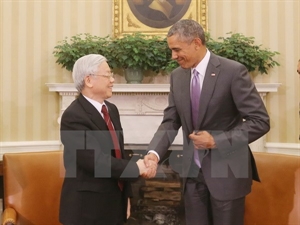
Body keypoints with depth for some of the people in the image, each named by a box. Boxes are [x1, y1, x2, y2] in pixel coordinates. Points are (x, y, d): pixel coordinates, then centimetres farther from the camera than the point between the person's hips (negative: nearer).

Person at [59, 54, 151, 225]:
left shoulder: (112, 110, 9)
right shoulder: (73, 116, -18)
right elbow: (97, 160, -25)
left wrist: (126, 195, 12)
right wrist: (135, 168, -14)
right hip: (87, 207, -7)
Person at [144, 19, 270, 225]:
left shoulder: (233, 72, -14)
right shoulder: (177, 76, 3)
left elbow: (260, 121, -14)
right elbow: (170, 122, 5)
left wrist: (217, 140, -20)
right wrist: (154, 153, -13)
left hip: (226, 170, -5)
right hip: (192, 171, 5)